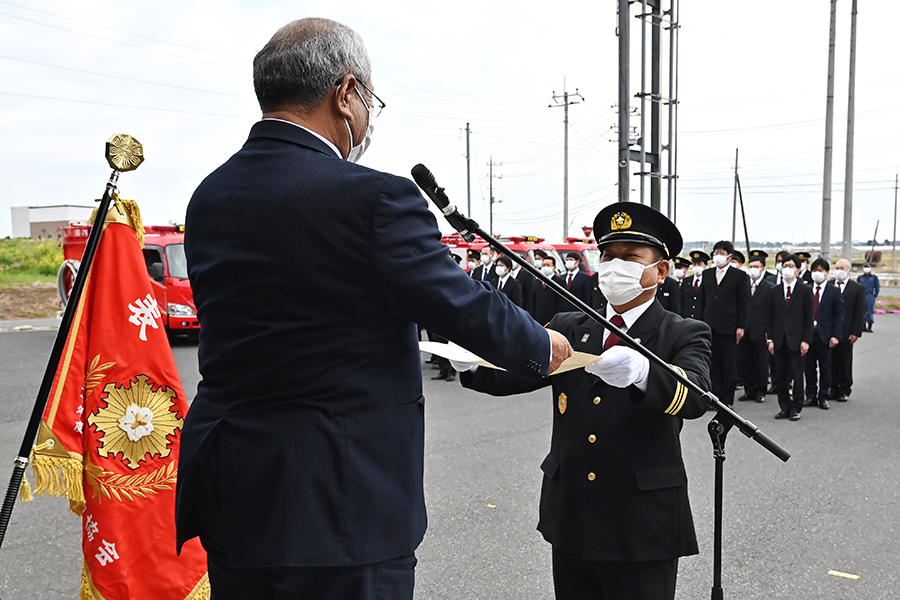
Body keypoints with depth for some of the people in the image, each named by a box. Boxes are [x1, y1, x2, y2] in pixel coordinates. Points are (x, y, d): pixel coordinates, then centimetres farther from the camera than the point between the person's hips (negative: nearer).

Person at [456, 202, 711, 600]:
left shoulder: (684, 335, -3)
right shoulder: (569, 328, 9)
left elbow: (695, 396, -24)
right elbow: (516, 372, -5)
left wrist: (638, 371, -44)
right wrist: (470, 360, -26)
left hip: (642, 529, -3)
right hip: (570, 521, 4)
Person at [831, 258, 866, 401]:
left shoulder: (858, 289, 1)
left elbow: (860, 313, -2)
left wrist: (856, 332, -9)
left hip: (846, 333, -2)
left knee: (845, 363, 6)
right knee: (831, 362, 6)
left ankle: (844, 391, 16)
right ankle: (833, 389, 15)